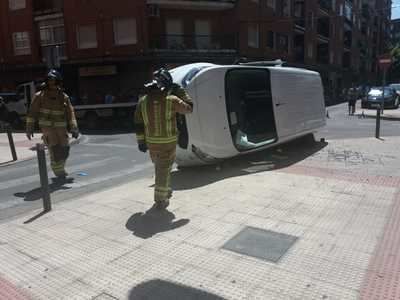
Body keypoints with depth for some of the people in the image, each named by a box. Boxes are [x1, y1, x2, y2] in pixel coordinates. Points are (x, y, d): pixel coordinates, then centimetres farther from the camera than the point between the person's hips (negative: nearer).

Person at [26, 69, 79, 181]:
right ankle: (59, 173, 0)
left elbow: (70, 113, 2)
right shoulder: (40, 96, -1)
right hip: (47, 127, -3)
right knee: (55, 151, -13)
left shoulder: (64, 97, 4)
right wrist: (29, 128, -4)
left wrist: (74, 129, -5)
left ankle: (60, 169, 32)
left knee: (64, 151, 6)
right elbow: (32, 112, 0)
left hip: (61, 128, 3)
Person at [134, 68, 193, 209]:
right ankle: (161, 200, 12)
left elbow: (138, 124, 1)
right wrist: (182, 93, 11)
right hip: (168, 143, -4)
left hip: (151, 142, 4)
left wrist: (141, 141, 10)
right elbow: (189, 108, 2)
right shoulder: (171, 100, -14)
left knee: (159, 167, 24)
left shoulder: (143, 101, -2)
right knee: (164, 170, 6)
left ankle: (166, 191, 39)